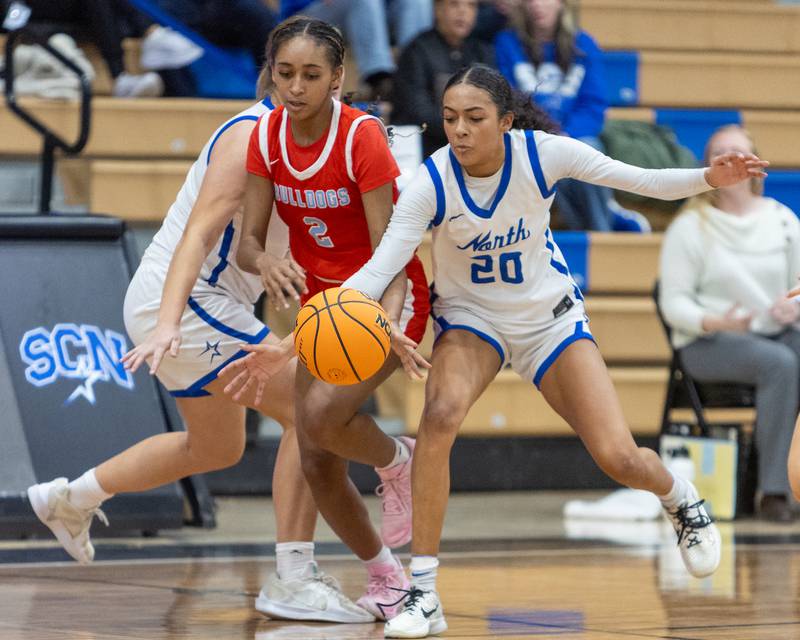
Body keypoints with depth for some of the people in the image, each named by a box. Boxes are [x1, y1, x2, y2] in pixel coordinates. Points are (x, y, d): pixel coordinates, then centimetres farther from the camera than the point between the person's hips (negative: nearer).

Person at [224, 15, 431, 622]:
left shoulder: (363, 136, -23)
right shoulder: (267, 135, -8)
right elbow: (249, 241, -7)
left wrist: (389, 323, -42)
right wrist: (265, 262, -32)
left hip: (384, 299, -5)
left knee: (321, 414, -30)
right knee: (318, 464, -1)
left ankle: (398, 461, 2)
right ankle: (386, 577, 20)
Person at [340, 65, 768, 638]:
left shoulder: (543, 152, -22)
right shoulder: (432, 182, -24)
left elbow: (638, 180, -14)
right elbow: (380, 267, -30)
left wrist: (708, 178, -31)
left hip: (550, 316, 1)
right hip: (471, 316, -1)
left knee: (620, 459, -8)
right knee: (441, 413, -33)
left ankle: (681, 500, 33)